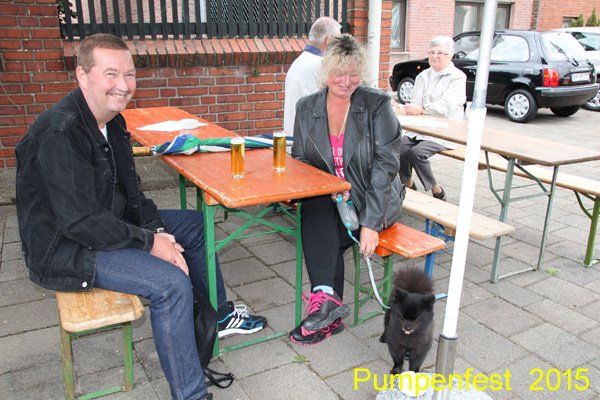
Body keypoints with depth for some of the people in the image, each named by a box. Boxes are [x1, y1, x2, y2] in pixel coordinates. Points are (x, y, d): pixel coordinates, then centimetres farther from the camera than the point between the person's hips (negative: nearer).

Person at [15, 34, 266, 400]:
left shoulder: (111, 122, 4)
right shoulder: (60, 135, -26)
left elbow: (130, 192, 9)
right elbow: (80, 222, -29)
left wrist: (157, 229, -7)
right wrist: (149, 242, -21)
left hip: (108, 224, 10)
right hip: (64, 250, -10)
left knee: (195, 225, 12)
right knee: (171, 282, -26)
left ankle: (220, 314, 27)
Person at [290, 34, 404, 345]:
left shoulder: (377, 104, -6)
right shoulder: (306, 108, 5)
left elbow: (386, 164, -13)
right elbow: (300, 161, 7)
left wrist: (371, 223, -23)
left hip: (373, 200, -2)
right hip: (326, 196, 3)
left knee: (323, 239, -27)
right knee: (315, 209, -31)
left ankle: (324, 298, -15)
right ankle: (326, 298, -36)